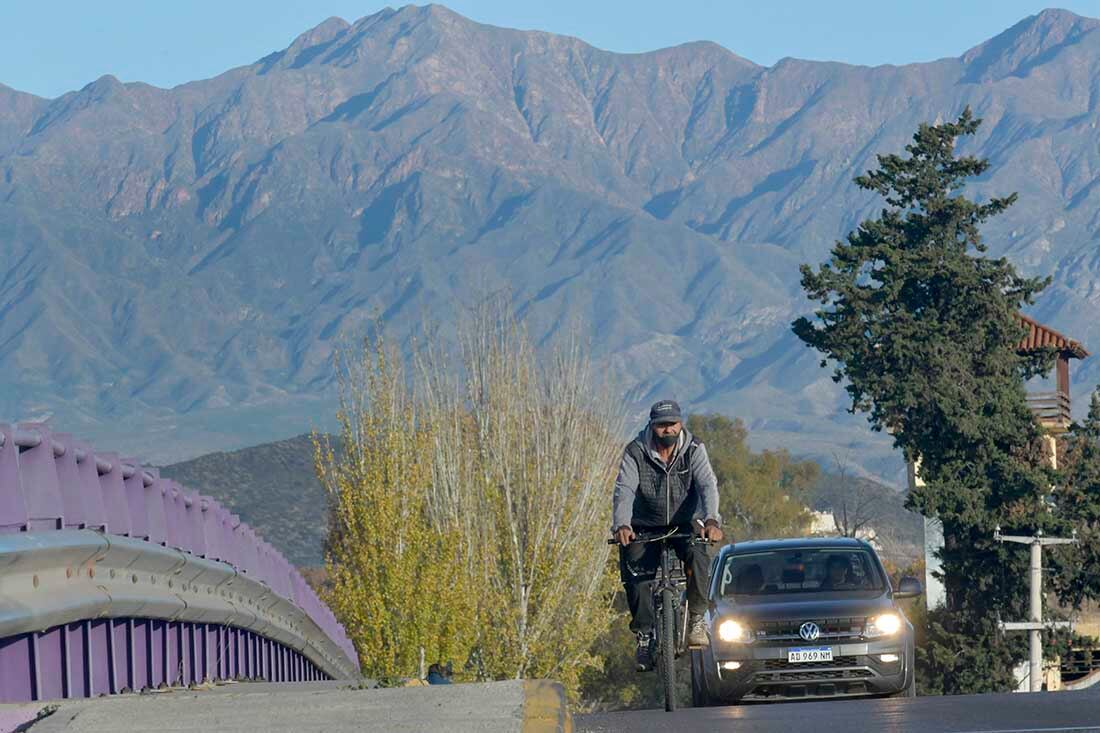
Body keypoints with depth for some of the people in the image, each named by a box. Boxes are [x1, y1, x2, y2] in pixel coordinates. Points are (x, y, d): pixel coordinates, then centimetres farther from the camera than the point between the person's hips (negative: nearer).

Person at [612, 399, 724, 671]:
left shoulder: (694, 450, -10)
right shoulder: (635, 453, -11)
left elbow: (708, 485, -23)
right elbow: (624, 491, -23)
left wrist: (711, 520, -43)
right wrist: (621, 525, -42)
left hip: (685, 523, 0)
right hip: (646, 527, 0)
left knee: (699, 555, -31)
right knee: (637, 574, -21)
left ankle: (697, 618, -15)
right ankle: (644, 634, -5)